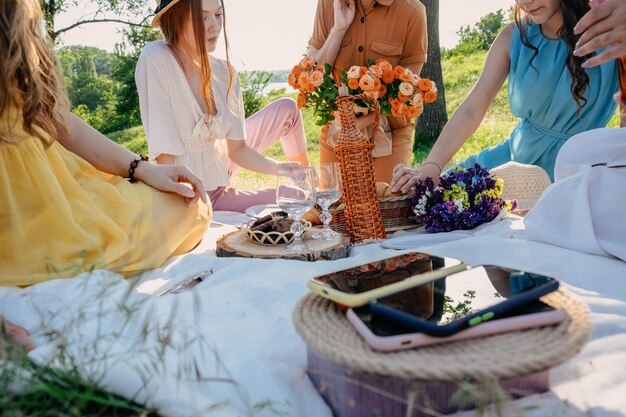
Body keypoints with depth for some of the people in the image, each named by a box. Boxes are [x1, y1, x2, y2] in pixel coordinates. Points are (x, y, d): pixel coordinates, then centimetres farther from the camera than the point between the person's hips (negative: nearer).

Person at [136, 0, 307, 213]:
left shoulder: (224, 71, -7)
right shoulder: (154, 59, -24)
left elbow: (237, 148, -4)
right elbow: (165, 155, -27)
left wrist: (277, 167, -20)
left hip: (221, 167, 6)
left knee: (287, 110, 8)